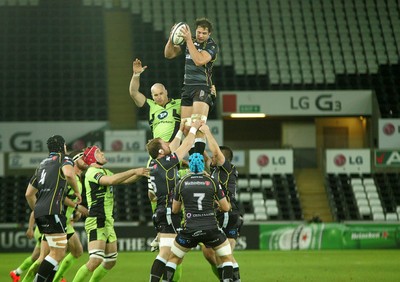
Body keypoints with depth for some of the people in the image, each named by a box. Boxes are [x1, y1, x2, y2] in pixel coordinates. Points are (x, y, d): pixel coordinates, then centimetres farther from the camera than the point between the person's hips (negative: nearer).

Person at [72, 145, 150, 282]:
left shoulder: (105, 172, 18)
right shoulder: (92, 172, -11)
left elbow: (125, 180, 21)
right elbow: (111, 180, -29)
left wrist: (140, 173, 3)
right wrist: (134, 171, -26)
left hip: (108, 222, 10)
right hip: (96, 223, -10)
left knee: (111, 261, 12)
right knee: (95, 260, -20)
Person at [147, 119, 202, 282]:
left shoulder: (154, 164, 11)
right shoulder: (165, 163, -11)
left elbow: (173, 148, 27)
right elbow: (186, 146, -2)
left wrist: (181, 130, 34)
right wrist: (194, 128, 12)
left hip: (162, 212, 9)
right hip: (169, 213, -9)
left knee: (166, 253, 8)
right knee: (165, 253, -12)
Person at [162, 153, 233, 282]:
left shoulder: (182, 183, 3)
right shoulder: (213, 181, 1)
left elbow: (175, 209, 14)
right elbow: (225, 207, 6)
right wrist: (228, 205, 29)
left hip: (190, 230, 1)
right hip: (211, 229, 0)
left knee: (173, 258, 19)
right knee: (227, 258, 15)